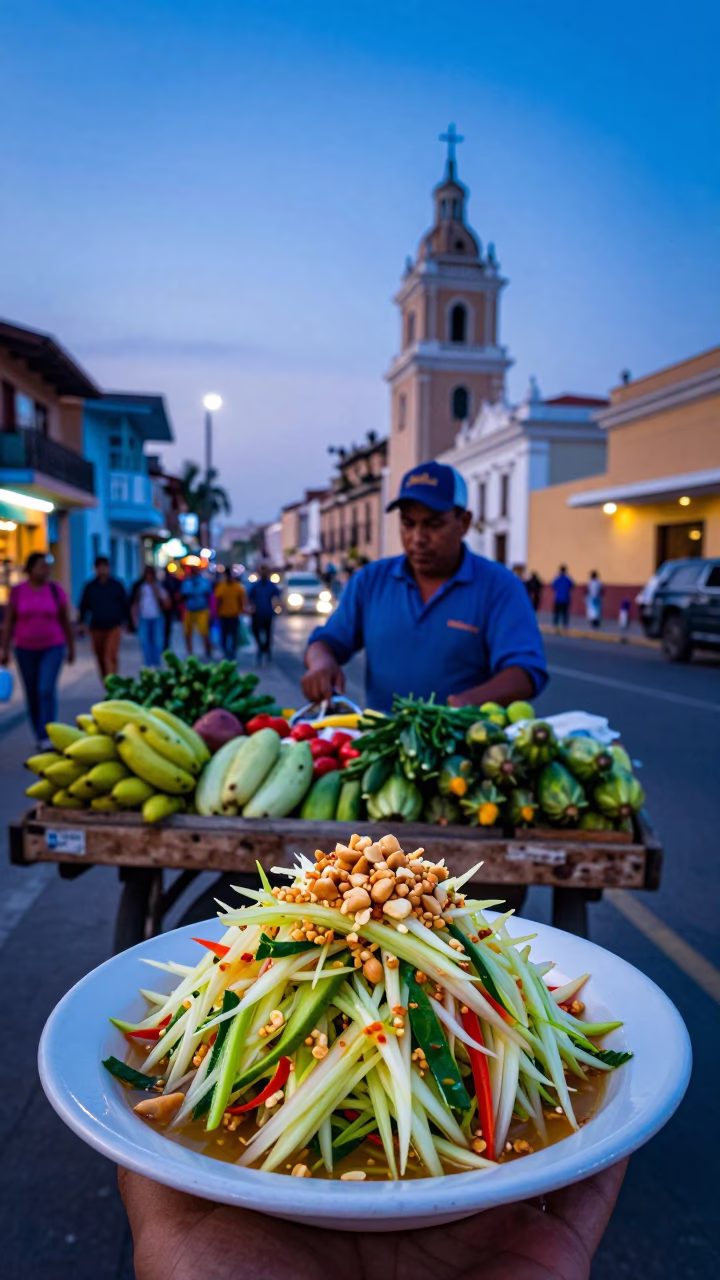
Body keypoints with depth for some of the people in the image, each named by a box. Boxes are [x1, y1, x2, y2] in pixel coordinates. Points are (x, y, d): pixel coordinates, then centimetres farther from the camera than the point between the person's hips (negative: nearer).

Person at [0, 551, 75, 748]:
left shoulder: (56, 590, -5)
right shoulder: (18, 591, -4)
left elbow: (65, 621, 3)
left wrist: (71, 648, 8)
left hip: (52, 648, -1)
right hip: (26, 649, 2)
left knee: (47, 690, -16)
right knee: (32, 694, 8)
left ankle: (46, 737, -13)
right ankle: (39, 734, 25)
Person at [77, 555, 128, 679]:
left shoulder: (117, 585, 3)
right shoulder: (90, 586, 5)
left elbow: (125, 604, 9)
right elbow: (83, 606, 9)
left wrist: (126, 621, 10)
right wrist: (81, 622, 2)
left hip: (114, 627, -2)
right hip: (96, 628, 2)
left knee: (110, 656, -14)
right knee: (100, 658, 10)